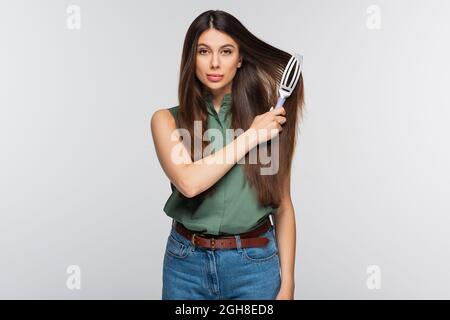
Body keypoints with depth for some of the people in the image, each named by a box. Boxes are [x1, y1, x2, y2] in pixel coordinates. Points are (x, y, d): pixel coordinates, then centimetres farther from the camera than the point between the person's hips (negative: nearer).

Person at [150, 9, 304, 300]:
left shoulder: (268, 118, -3)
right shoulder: (168, 119, -3)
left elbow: (283, 207, 1)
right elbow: (188, 182, -20)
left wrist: (287, 283, -1)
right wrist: (250, 136, -15)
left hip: (255, 263, 0)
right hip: (186, 262, 0)